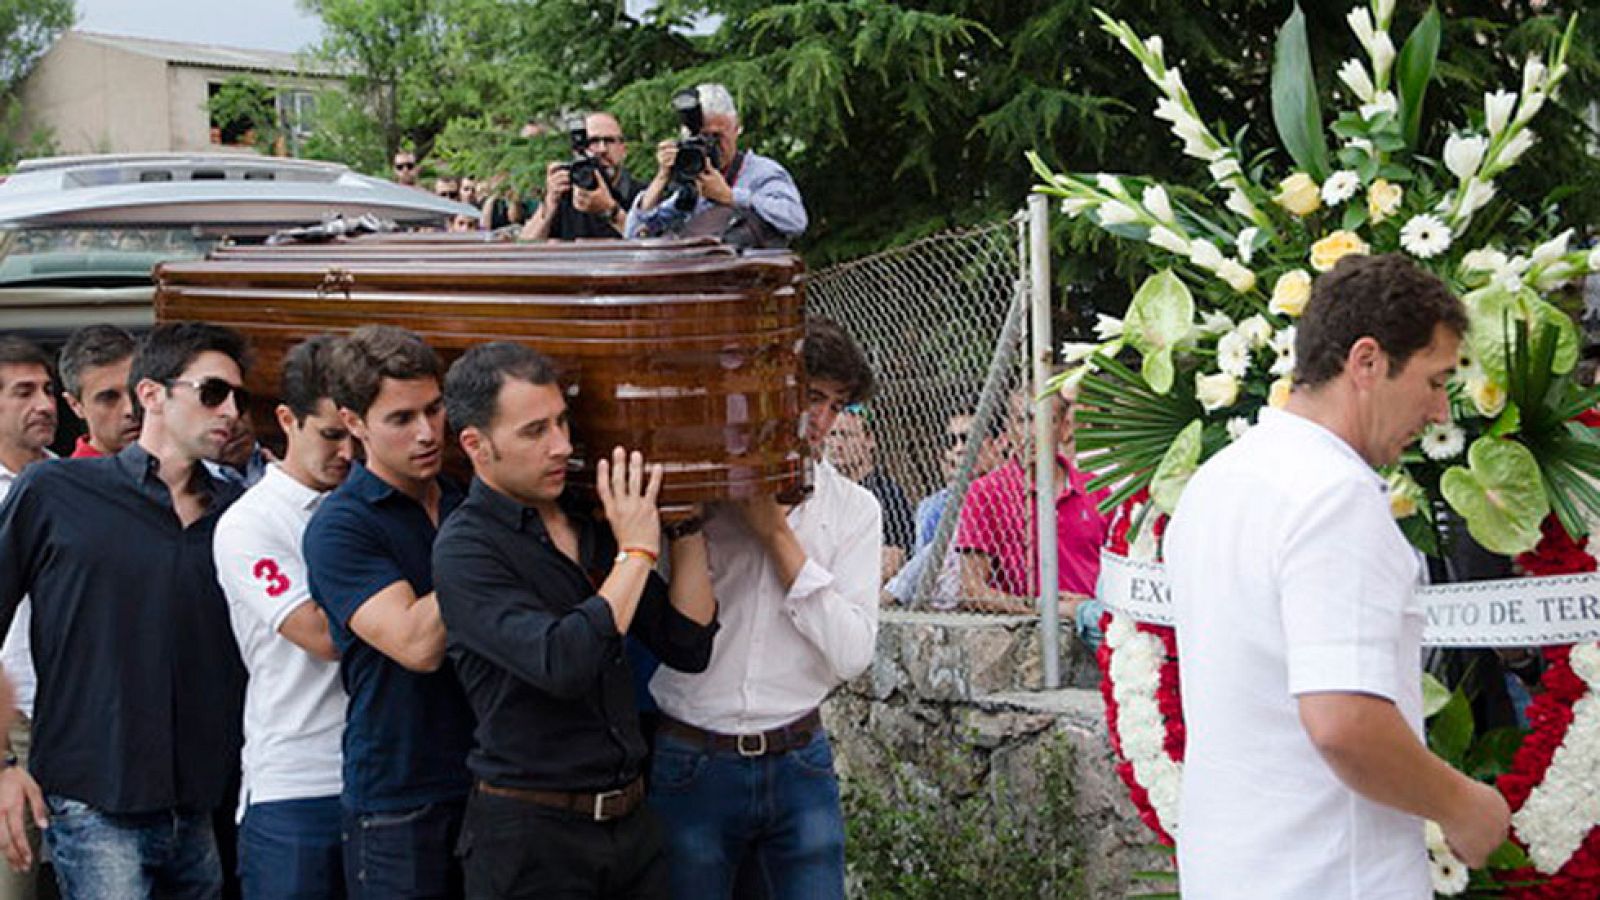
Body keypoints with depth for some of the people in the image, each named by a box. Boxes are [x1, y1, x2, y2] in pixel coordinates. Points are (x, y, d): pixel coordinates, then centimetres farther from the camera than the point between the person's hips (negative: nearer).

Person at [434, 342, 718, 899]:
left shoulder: (591, 523, 8)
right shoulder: (466, 549, -13)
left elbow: (688, 649, 6)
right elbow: (562, 665, -27)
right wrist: (636, 552, -17)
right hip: (529, 832, -6)